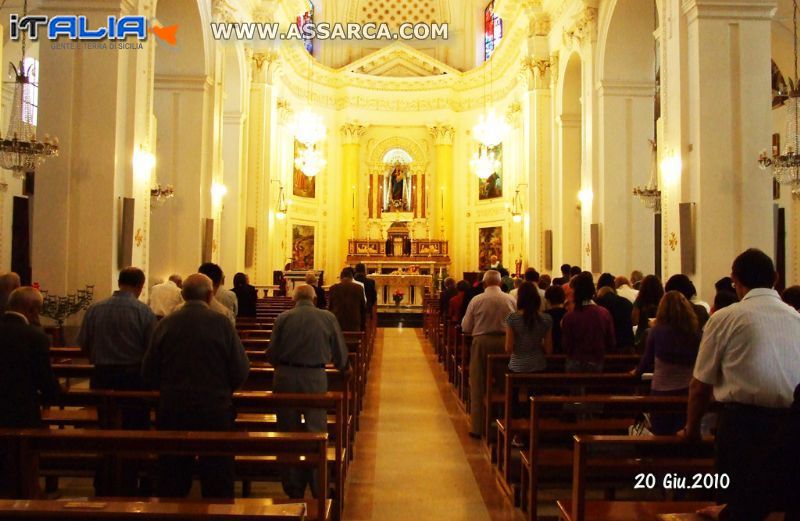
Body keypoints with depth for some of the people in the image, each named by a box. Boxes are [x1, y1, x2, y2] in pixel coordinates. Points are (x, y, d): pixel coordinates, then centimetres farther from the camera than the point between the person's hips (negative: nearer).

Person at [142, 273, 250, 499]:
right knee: (218, 487, 8)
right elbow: (240, 372, -9)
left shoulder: (165, 323, -3)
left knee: (171, 484, 15)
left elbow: (148, 374, 1)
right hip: (215, 410, -2)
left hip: (172, 412, 3)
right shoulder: (221, 322, -9)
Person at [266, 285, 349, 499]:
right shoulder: (328, 318, 0)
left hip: (285, 377, 1)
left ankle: (293, 490, 20)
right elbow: (340, 355, 4)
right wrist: (343, 368, 25)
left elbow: (271, 354, 1)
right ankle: (319, 487, 9)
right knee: (316, 431, 7)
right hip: (315, 378, -1)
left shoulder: (283, 318, -1)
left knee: (288, 431, 11)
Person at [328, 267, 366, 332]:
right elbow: (363, 308, 6)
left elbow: (330, 307, 9)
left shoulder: (333, 288, 1)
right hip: (354, 326, 0)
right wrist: (362, 326, 15)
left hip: (337, 324, 0)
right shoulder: (358, 288, 1)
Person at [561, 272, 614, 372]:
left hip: (575, 365, -2)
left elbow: (566, 346, -9)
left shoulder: (569, 317, -17)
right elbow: (611, 344, -1)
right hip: (597, 364, 2)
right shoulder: (605, 313, -8)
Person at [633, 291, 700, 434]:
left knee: (661, 437, 9)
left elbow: (648, 358, 2)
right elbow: (697, 361, 5)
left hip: (661, 390, -2)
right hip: (687, 389, 2)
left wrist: (637, 371, 21)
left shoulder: (657, 330, -10)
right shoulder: (694, 330, -6)